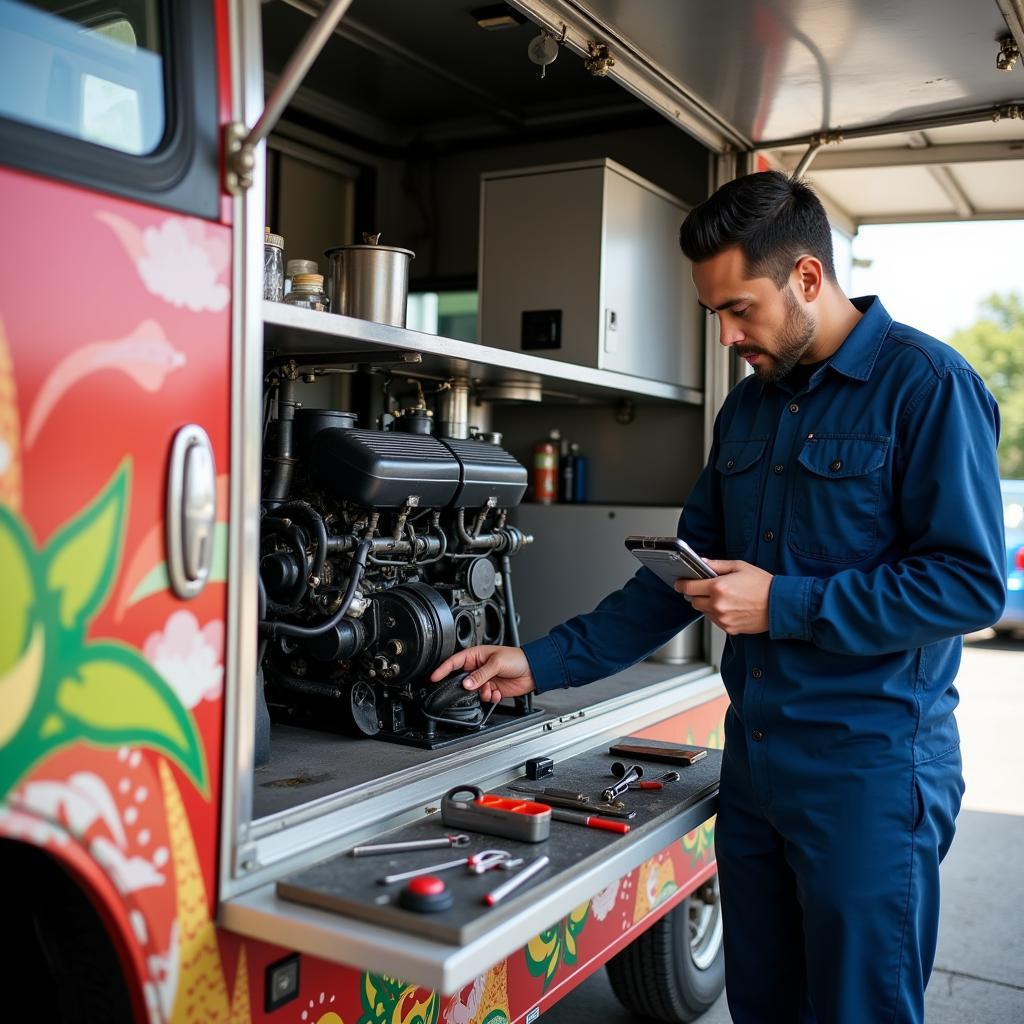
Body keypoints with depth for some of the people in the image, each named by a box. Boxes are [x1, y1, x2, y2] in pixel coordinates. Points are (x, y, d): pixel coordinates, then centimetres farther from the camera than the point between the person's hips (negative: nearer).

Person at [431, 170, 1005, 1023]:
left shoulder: (925, 385, -12)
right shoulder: (748, 406, 10)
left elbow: (970, 583, -17)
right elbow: (691, 570, 12)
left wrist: (783, 604, -18)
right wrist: (546, 663, 5)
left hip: (870, 766, -7)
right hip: (754, 758, 7)